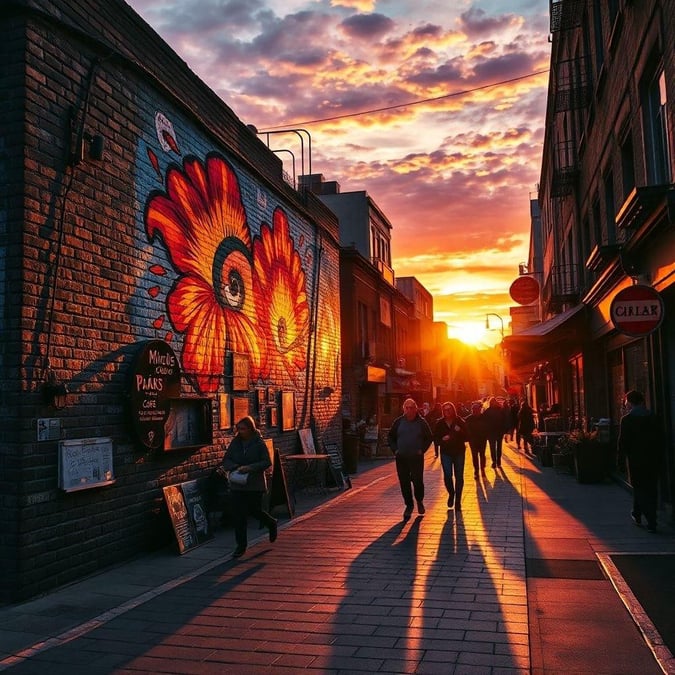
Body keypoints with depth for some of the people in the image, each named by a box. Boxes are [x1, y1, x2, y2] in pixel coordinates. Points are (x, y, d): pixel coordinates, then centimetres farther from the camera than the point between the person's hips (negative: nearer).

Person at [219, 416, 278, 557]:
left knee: (254, 510, 9)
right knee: (238, 515, 0)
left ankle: (272, 524, 40)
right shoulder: (235, 442, 2)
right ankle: (241, 546, 11)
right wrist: (235, 467, -15)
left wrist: (250, 468, -23)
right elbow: (226, 460, 5)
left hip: (255, 485, -3)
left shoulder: (259, 443, -9)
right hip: (237, 484, 3)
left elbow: (267, 462, -11)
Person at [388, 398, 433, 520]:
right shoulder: (398, 422, 4)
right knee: (404, 483, 4)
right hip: (401, 458, 2)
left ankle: (419, 501, 24)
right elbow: (391, 437, 13)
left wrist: (422, 450, -2)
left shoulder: (421, 422, 1)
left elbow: (429, 437, 8)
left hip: (417, 458, -2)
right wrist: (395, 450, 1)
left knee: (418, 481, -4)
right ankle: (409, 505, 19)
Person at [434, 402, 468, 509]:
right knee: (447, 476, -6)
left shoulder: (460, 421, -3)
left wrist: (460, 431, -22)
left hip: (459, 452, 0)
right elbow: (435, 438, 3)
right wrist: (442, 439, -16)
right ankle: (451, 494, 24)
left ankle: (458, 501, 13)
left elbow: (466, 437, -4)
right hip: (446, 453, 0)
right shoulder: (440, 423, -1)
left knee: (459, 477, 2)